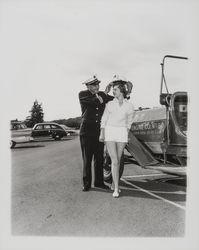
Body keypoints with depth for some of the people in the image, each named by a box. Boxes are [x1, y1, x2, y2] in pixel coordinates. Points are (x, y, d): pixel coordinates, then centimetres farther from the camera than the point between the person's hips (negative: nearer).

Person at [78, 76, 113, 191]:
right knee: (87, 159, 2)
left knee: (99, 158, 9)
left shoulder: (102, 94, 11)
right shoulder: (82, 94, -2)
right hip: (87, 131, -4)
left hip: (100, 131, 4)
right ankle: (87, 184, 13)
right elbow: (93, 101, -19)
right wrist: (105, 93, -13)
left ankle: (99, 182, 21)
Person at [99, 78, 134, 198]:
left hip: (122, 134, 1)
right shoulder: (110, 104, 3)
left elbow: (129, 121, 13)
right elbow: (104, 120, 5)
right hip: (109, 132, -1)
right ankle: (116, 189, -8)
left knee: (117, 161, 7)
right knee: (115, 161, -10)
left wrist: (126, 135, 12)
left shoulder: (129, 105, 3)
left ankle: (114, 184, 26)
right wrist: (102, 134, -4)